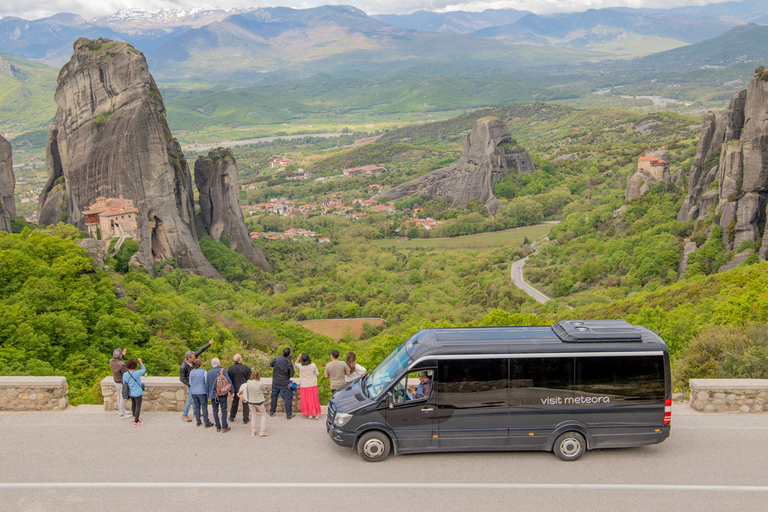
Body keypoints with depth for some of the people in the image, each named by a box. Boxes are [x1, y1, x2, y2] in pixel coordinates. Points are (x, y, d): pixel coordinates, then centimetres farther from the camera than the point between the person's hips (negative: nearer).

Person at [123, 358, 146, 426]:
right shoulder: (137, 373, -29)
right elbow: (144, 370, -6)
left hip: (131, 393, 5)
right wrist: (141, 362, 5)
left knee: (133, 404, 27)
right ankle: (136, 422, 17)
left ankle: (135, 417, 47)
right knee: (138, 407, 9)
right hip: (138, 393, -5)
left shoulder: (125, 375, -16)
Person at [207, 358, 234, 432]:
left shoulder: (209, 372, 7)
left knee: (215, 410, 10)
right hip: (222, 393, -3)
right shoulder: (223, 370, -5)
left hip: (213, 394, 3)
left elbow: (207, 384, 11)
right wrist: (231, 391, -1)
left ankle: (218, 427, 13)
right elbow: (228, 381, -9)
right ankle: (224, 427, 1)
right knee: (224, 410, 1)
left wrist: (209, 394, 18)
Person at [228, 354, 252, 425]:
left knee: (234, 403, 19)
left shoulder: (230, 368, -7)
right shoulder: (246, 368, -12)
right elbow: (249, 379, -6)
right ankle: (245, 419, 10)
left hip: (235, 389, 2)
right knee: (245, 404, 8)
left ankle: (232, 417, 29)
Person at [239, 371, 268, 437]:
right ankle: (263, 431, 11)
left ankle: (253, 431, 22)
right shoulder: (260, 384, -20)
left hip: (250, 402, 3)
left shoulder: (248, 383, -12)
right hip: (259, 402, -3)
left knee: (253, 415, 21)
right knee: (264, 414, 15)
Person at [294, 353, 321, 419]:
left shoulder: (300, 366, -14)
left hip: (304, 386, 0)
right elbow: (317, 373, -2)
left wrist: (299, 357, 7)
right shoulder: (313, 365, -14)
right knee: (314, 400, 9)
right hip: (313, 385, 0)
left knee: (306, 401, 11)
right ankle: (316, 414, 12)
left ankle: (310, 414, 14)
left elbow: (295, 364, 8)